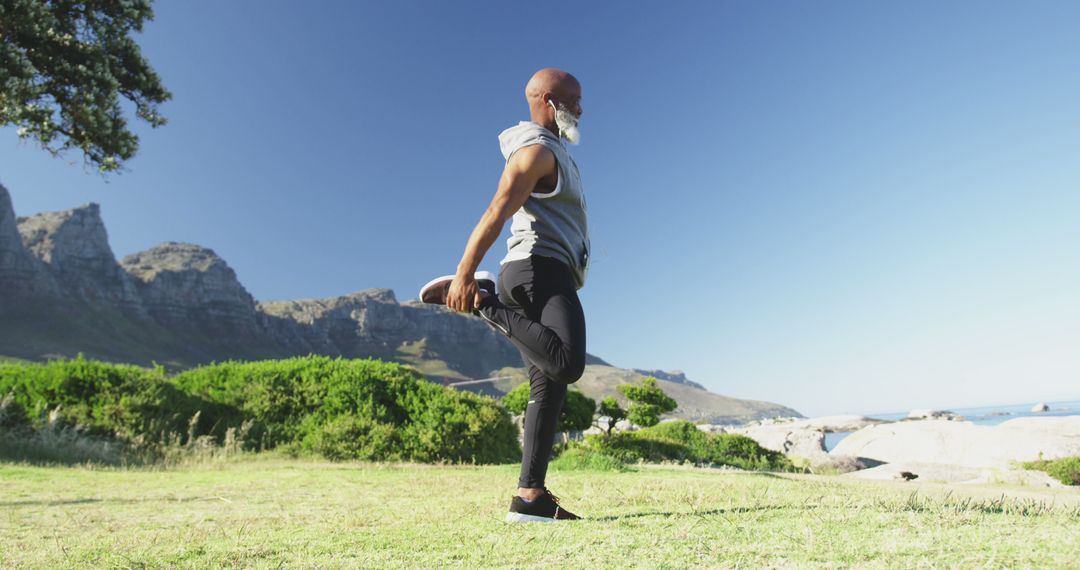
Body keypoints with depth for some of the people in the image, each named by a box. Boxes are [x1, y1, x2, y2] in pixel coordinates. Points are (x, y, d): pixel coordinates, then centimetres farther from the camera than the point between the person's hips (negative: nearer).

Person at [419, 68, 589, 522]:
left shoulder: (550, 153, 29)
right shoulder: (537, 151, -2)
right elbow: (496, 212, -17)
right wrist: (464, 273, -28)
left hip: (543, 279, 10)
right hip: (540, 270, -10)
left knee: (548, 386, 4)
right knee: (567, 364, -30)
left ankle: (530, 497, 4)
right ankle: (483, 302, -15)